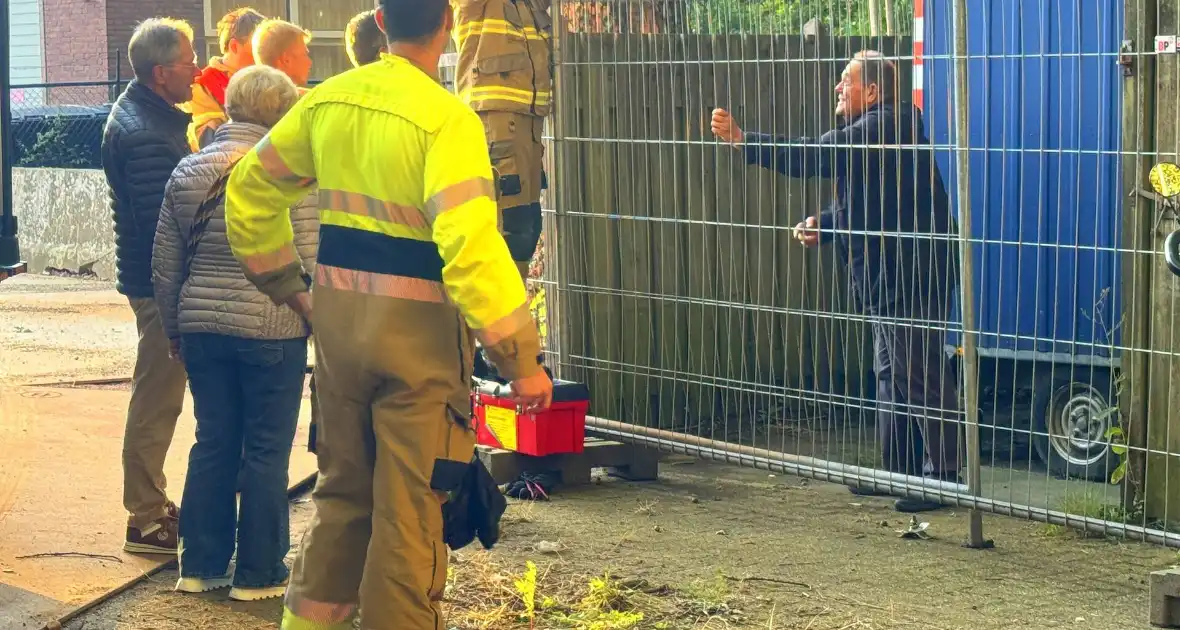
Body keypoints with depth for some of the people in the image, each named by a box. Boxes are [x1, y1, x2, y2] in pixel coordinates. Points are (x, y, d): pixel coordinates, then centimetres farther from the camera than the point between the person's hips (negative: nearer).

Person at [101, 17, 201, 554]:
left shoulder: (152, 115, 12)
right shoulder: (143, 133, -22)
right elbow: (166, 221, -26)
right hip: (160, 282, -11)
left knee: (158, 397, 19)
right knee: (157, 401, -3)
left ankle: (152, 504, 30)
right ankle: (146, 520, 5)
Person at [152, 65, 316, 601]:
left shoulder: (187, 171, 6)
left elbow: (165, 265, 9)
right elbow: (309, 262, -13)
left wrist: (176, 331, 19)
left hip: (203, 330, 5)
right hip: (271, 331, -5)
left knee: (212, 445, 14)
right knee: (267, 451, 5)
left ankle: (200, 565, 19)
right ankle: (258, 573, 11)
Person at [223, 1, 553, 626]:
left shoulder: (327, 100, 3)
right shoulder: (446, 118, -17)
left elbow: (249, 188, 13)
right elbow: (471, 246, -24)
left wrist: (283, 284, 21)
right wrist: (521, 358, -19)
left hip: (338, 323, 6)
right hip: (418, 336, -6)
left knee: (343, 488, 21)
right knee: (410, 506, 5)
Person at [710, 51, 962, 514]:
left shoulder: (883, 128, -16)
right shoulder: (871, 131, 19)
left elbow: (812, 157, -22)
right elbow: (865, 206, 24)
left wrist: (741, 141, -20)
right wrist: (822, 226, 6)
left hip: (912, 279, -11)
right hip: (890, 280, 11)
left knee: (919, 378, -7)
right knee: (891, 376, 16)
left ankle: (943, 476, -2)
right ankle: (898, 470, 23)